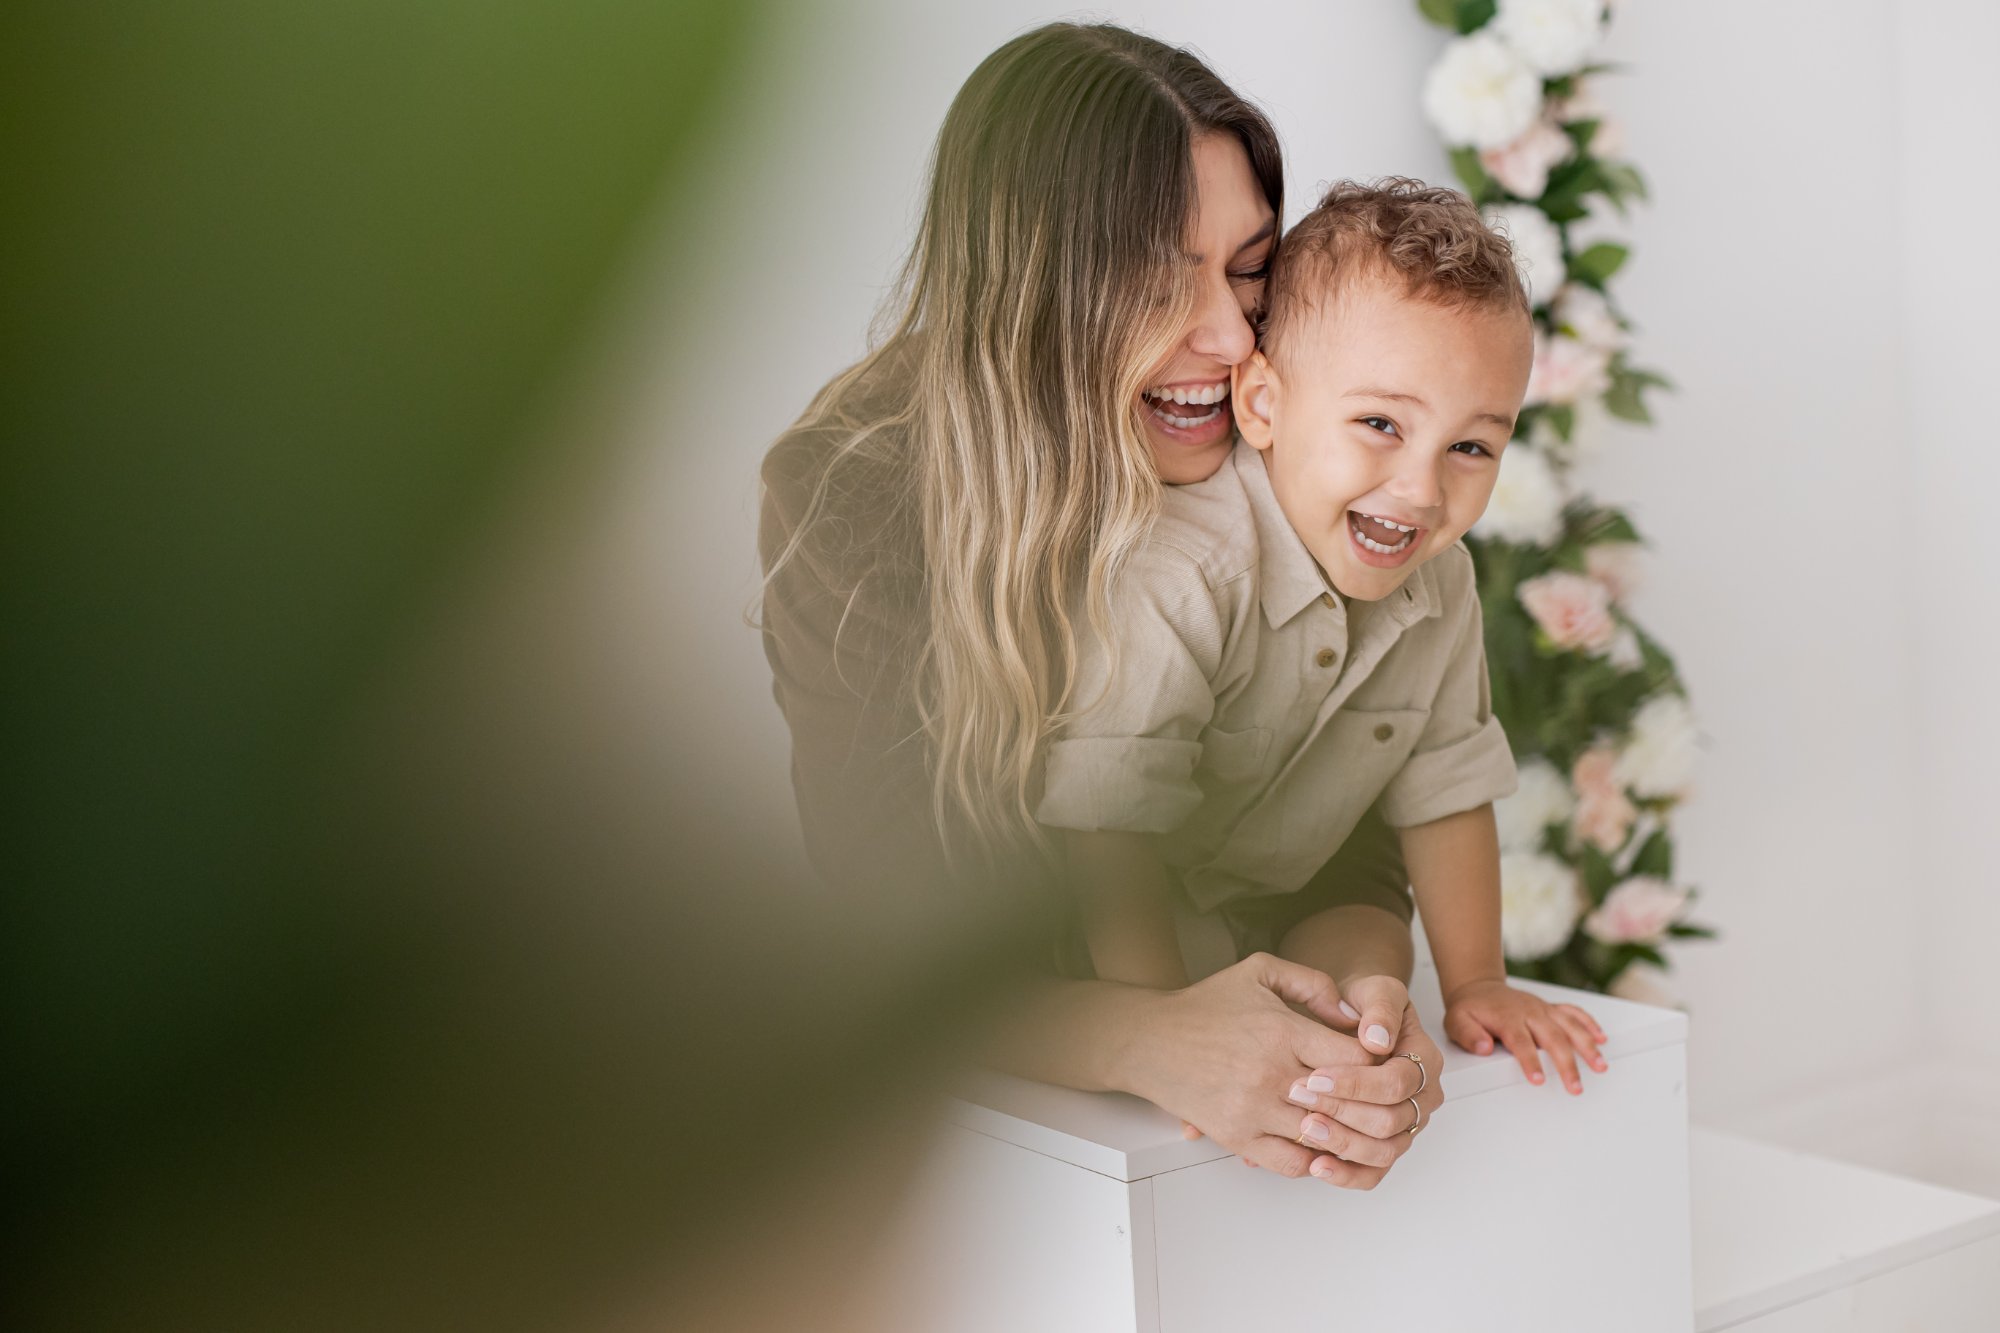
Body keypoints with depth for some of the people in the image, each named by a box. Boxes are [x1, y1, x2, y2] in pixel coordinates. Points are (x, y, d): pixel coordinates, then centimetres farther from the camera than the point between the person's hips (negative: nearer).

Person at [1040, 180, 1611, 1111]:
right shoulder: (1181, 578, -35)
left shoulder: (1440, 585, -9)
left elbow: (1444, 791, 2)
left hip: (1267, 919, 6)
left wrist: (1475, 984, 0)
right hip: (1094, 941, -6)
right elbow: (1107, 825, -35)